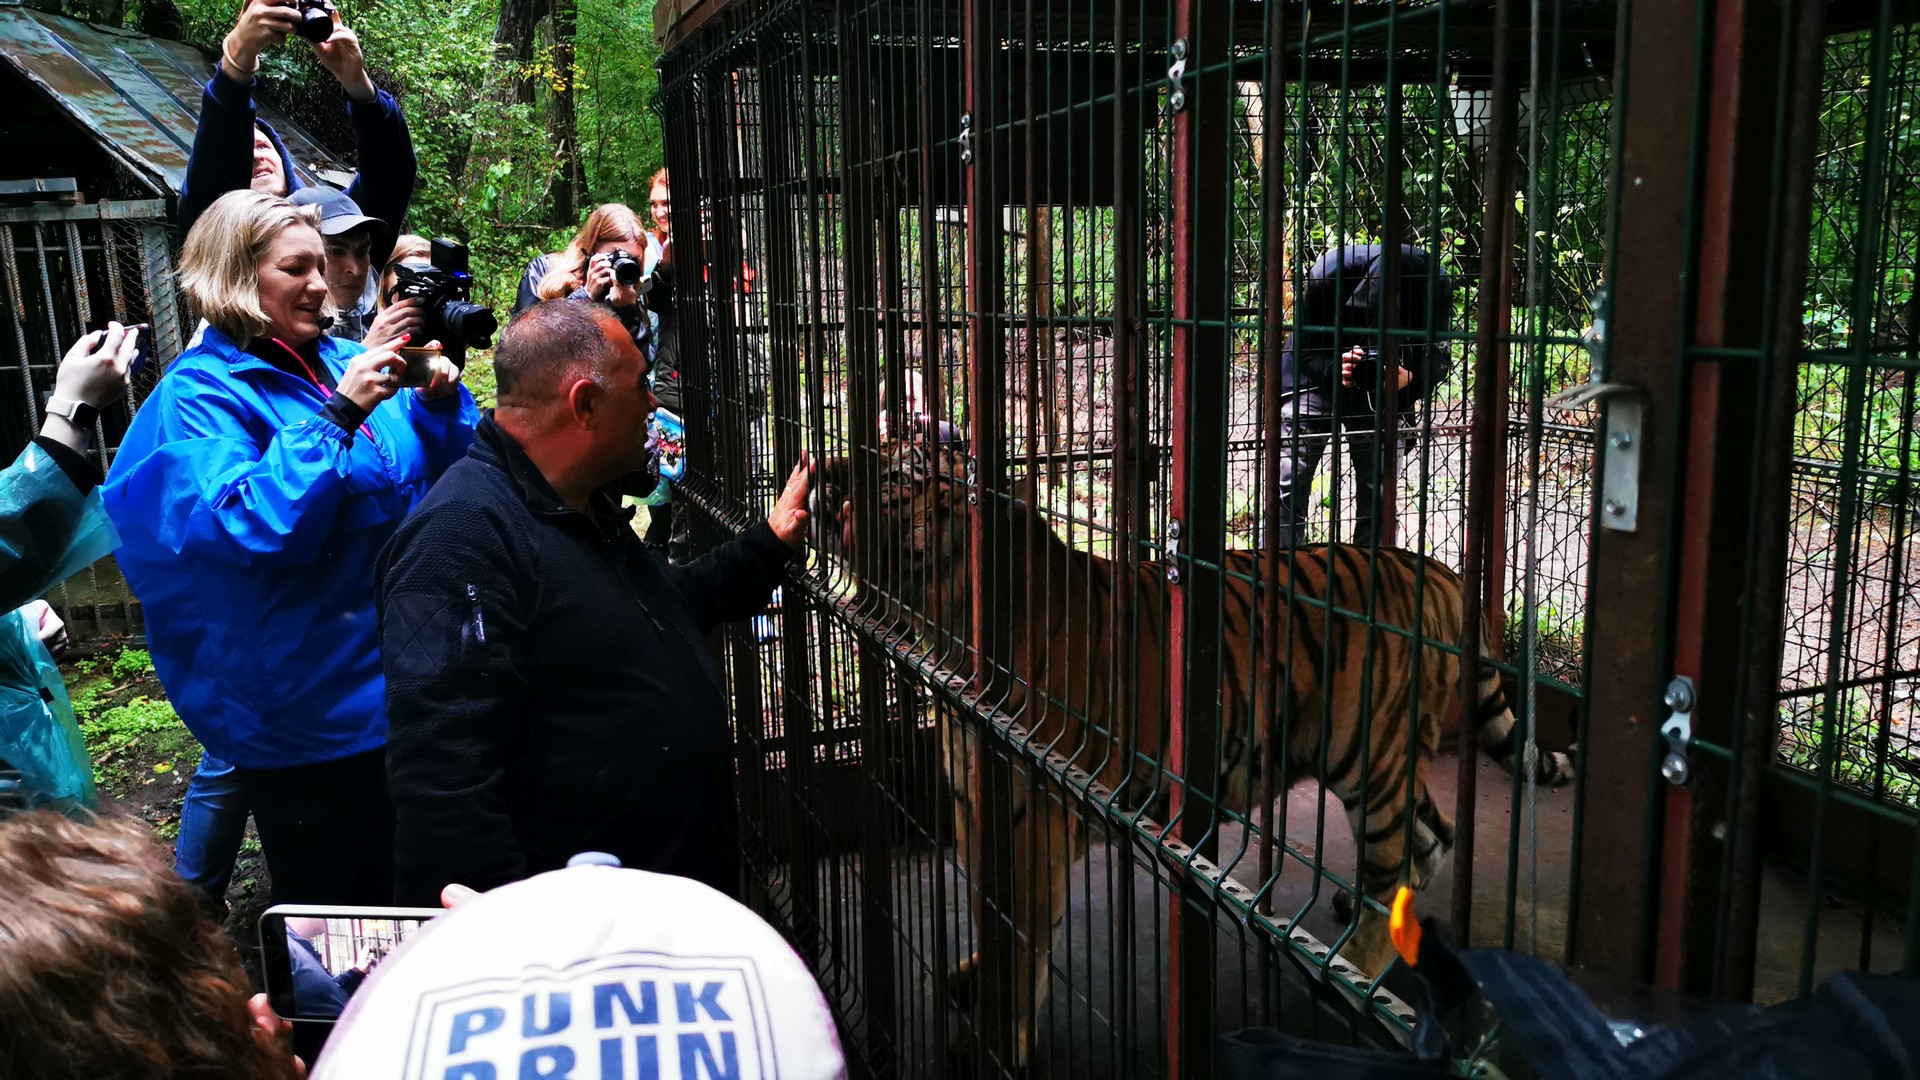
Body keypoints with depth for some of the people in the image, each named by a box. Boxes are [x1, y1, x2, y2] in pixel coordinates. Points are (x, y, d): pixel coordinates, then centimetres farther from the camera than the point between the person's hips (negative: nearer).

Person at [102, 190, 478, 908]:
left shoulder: (342, 361, 6)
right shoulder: (200, 393, -12)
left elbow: (441, 475, 10)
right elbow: (246, 526, -27)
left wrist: (439, 397, -8)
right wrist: (337, 416, -28)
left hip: (395, 681, 6)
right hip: (306, 708, -6)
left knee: (394, 889, 22)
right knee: (324, 907, 11)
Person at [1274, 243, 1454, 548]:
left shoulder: (1436, 285, -23)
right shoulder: (1329, 272, -30)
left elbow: (1437, 355, -13)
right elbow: (1303, 350, -19)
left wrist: (1410, 377, -35)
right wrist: (1335, 369, -40)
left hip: (1381, 389, 2)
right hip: (1317, 378, -2)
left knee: (1377, 492, 2)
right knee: (1289, 483, -10)